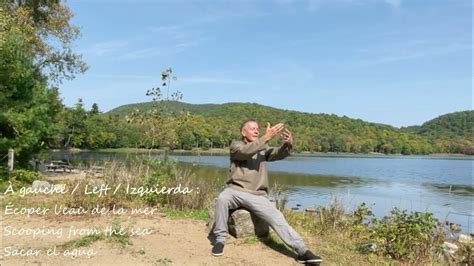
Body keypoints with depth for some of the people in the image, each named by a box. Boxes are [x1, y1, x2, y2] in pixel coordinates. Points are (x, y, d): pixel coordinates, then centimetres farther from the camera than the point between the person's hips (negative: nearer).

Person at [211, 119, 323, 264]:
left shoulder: (263, 149, 14)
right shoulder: (236, 146, 3)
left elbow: (278, 154, -6)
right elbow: (246, 152, -21)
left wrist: (288, 144, -29)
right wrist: (266, 137, -29)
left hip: (257, 195, 3)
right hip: (236, 190, -3)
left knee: (278, 218, -14)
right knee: (222, 198, -34)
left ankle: (302, 251, -19)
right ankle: (220, 239, -19)